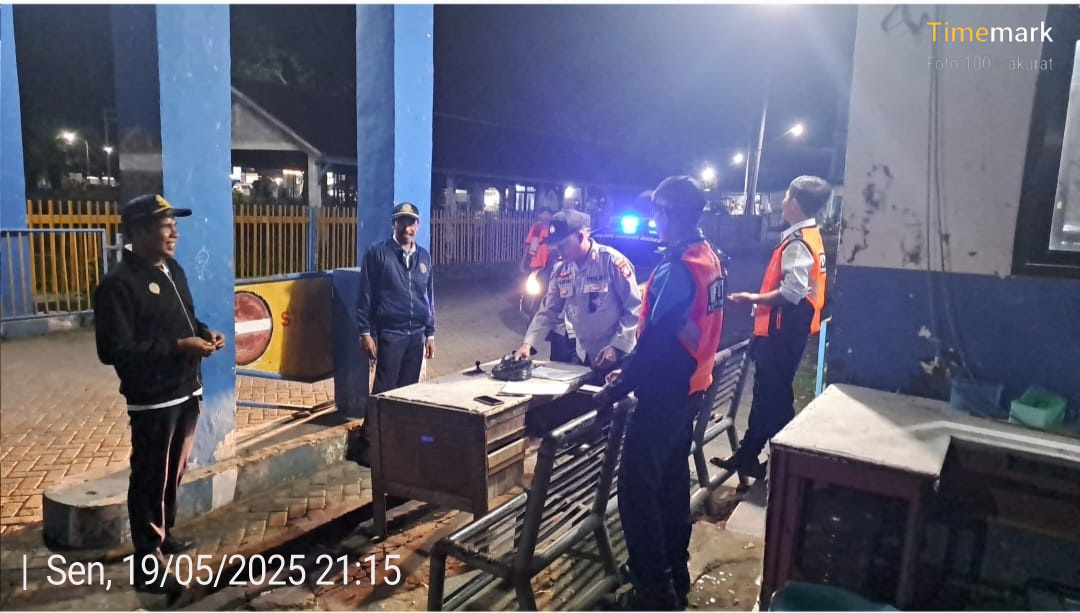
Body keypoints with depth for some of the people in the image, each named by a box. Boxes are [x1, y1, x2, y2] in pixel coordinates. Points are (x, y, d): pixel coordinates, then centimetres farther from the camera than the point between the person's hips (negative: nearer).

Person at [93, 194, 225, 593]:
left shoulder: (173, 270, 10)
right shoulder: (119, 284, -17)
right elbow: (114, 350, -22)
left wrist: (204, 332, 2)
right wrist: (178, 346, -24)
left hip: (186, 392, 8)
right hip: (153, 400, -8)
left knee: (174, 472, 21)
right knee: (150, 478, 2)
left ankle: (164, 535, 40)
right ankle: (147, 562, 15)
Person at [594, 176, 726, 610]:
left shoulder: (676, 268, -22)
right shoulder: (710, 260, 9)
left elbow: (656, 341, -23)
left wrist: (617, 388, -13)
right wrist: (631, 370, 15)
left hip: (663, 395, -10)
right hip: (690, 390, 10)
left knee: (638, 492, -2)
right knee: (673, 484, 18)